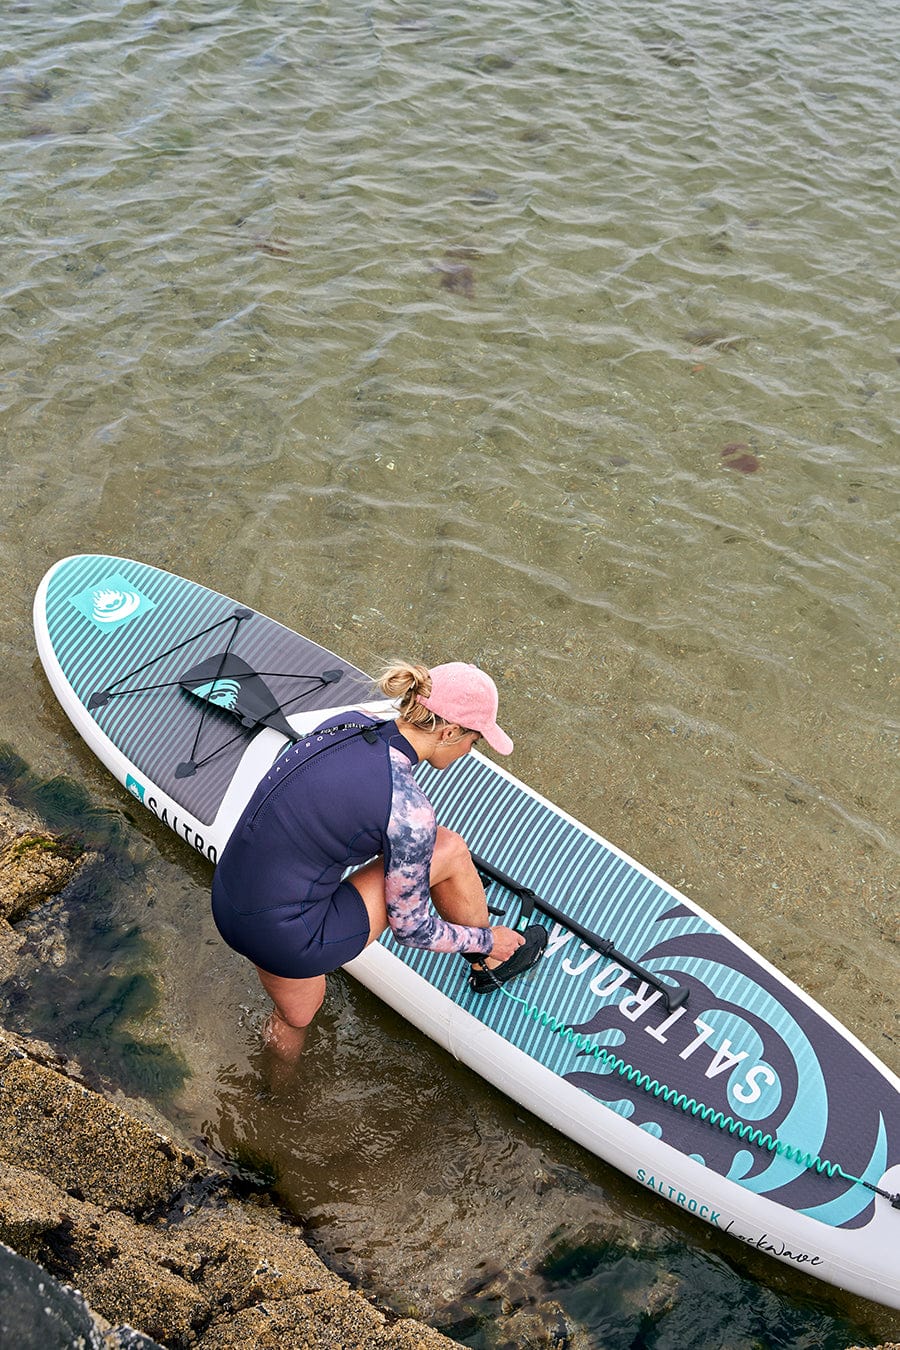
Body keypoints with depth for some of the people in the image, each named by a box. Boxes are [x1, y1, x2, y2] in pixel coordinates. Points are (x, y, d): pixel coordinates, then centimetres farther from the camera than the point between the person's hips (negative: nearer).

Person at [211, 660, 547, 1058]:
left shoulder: (347, 722, -2)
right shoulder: (411, 811, -23)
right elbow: (411, 928, -9)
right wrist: (487, 940, 9)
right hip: (288, 941, -7)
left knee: (296, 1015, 34)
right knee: (451, 850, 1)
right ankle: (488, 963, 27)